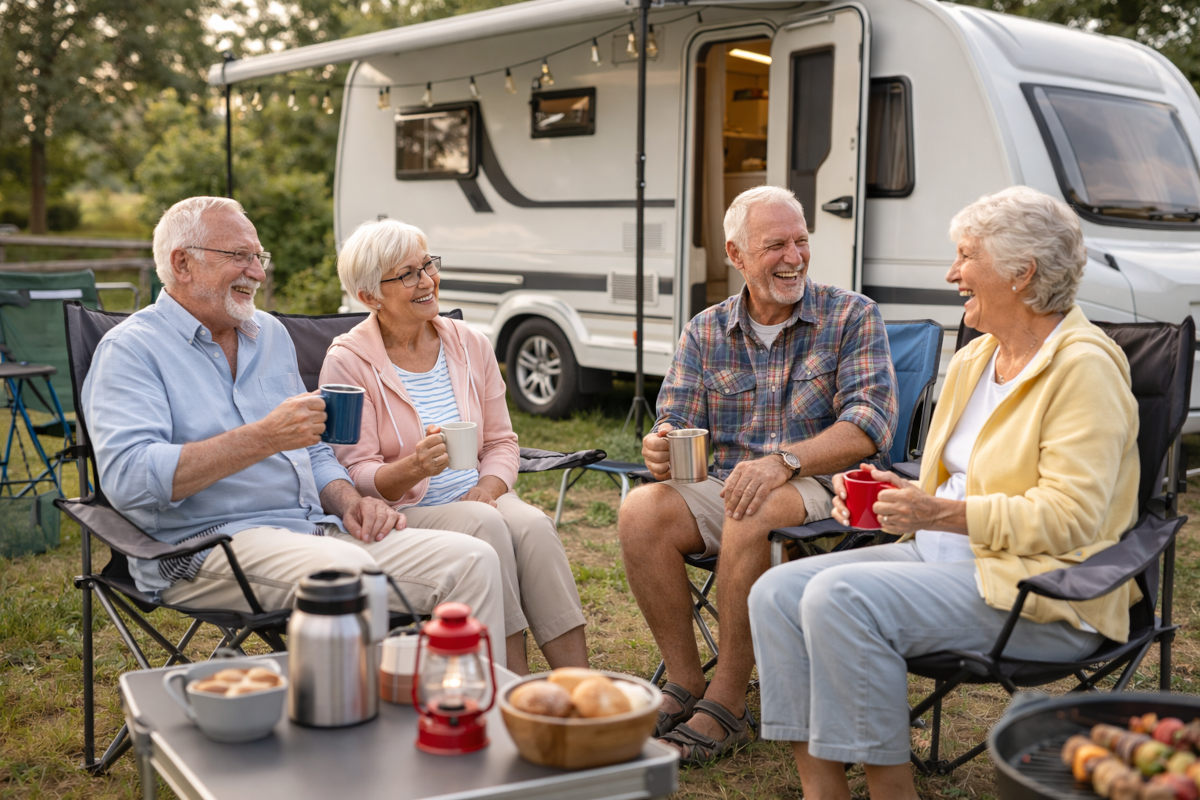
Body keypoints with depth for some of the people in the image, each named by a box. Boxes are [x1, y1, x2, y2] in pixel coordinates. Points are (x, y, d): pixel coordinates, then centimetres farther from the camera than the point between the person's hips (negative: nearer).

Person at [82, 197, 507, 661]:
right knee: (346, 567, -36)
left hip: (313, 530, 7)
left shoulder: (271, 334, 21)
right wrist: (264, 438, -24)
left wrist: (347, 501, 4)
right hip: (204, 548, -7)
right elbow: (128, 479, -19)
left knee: (472, 560, -12)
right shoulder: (131, 349, -2)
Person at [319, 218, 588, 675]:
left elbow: (502, 441, 11)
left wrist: (488, 487, -12)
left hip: (478, 498, 4)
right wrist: (413, 467, -31)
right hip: (402, 514, -4)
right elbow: (357, 477, -9)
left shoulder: (471, 346, 8)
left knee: (533, 524, -29)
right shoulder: (348, 362, -5)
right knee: (485, 526, -33)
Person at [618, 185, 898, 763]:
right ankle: (685, 686, -12)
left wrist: (784, 461, -28)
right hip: (726, 487, 4)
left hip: (822, 489, -3)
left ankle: (727, 705, -23)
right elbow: (676, 426, 6)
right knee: (642, 511, -24)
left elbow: (870, 423, -12)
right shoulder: (705, 332, 10)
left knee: (751, 514, -36)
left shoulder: (852, 316, 0)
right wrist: (660, 450, -21)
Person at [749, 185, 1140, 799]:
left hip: (1040, 591, -9)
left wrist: (941, 514, -22)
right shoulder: (972, 360, 16)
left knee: (840, 597, -28)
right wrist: (897, 494, 3)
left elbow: (1068, 519, -19)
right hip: (946, 555, 9)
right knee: (777, 592, -8)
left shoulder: (1084, 366, -11)